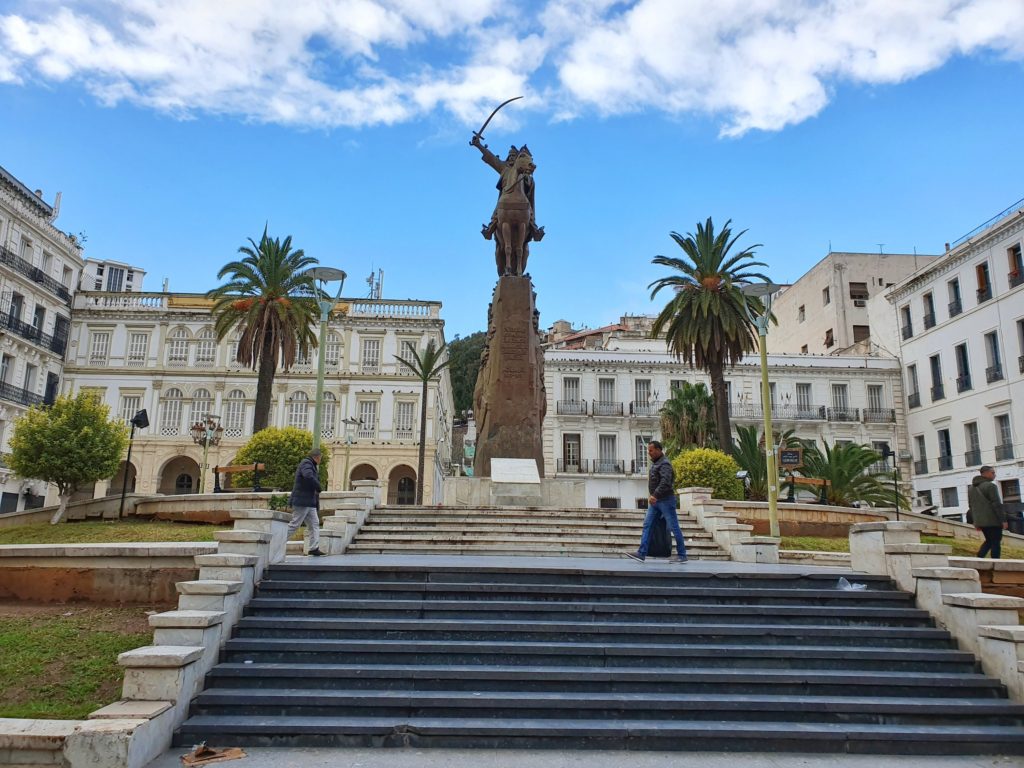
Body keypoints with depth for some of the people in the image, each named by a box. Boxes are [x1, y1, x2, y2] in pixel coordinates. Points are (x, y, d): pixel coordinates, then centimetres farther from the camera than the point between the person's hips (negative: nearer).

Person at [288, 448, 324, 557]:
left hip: (309, 503, 10)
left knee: (315, 524, 7)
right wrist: (319, 489, -19)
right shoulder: (306, 464, -12)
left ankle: (314, 548, 5)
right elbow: (309, 476, -32)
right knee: (294, 524, -6)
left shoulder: (309, 465, 19)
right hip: (302, 502, -10)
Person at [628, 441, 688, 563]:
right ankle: (642, 553, -2)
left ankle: (682, 555, 8)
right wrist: (654, 496, 16)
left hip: (666, 500, -9)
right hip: (655, 501, 9)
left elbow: (665, 482, -29)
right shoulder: (655, 463, 15)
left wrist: (655, 495, -34)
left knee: (674, 527, -1)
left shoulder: (664, 464, -15)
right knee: (647, 525, 1)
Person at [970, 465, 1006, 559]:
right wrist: (1003, 520, -13)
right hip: (993, 520, -7)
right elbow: (997, 505, -16)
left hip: (980, 521, 7)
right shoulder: (990, 486, -11)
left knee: (989, 541, 18)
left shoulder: (971, 488, 14)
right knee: (995, 542, 1)